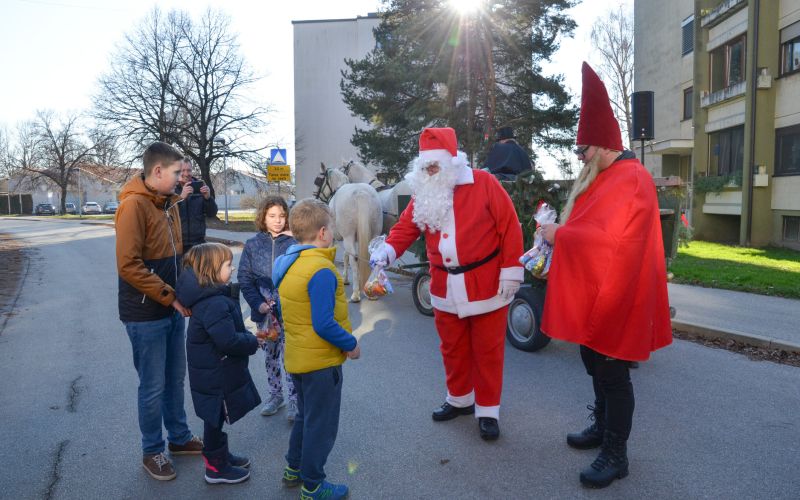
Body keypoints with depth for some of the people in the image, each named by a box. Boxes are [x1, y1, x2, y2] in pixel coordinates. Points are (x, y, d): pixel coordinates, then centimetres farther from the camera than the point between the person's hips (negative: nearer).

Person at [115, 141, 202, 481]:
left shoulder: (169, 203, 10)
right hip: (146, 315, -8)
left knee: (175, 379, 18)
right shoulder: (134, 205, -16)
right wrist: (170, 297, -19)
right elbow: (129, 265, -21)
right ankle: (152, 452, 24)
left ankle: (179, 437, 34)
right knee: (153, 386, 5)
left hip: (173, 310, 8)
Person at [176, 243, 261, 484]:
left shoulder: (212, 296, 5)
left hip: (217, 372, 10)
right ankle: (216, 467, 24)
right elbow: (229, 341, -32)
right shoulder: (215, 304, -29)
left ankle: (221, 455, 41)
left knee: (217, 417, 24)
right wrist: (253, 343, -16)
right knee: (215, 419, 8)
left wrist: (248, 337, 2)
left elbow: (231, 331, 15)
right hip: (215, 376, -10)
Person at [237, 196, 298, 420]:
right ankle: (275, 395, 34)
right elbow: (244, 278, 1)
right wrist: (258, 303, -8)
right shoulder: (252, 245, 1)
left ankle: (295, 401, 16)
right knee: (270, 355, 17)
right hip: (264, 311, 3)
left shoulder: (294, 243, -7)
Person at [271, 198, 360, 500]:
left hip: (296, 357, 9)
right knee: (321, 425, 9)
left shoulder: (285, 263, 3)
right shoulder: (321, 271, -25)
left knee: (306, 416, 26)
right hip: (321, 361, -9)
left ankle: (294, 469, 41)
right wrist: (351, 344, -14)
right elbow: (324, 325, -28)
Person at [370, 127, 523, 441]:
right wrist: (388, 249, -17)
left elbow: (509, 226, -10)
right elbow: (406, 227, 4)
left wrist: (511, 270, -13)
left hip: (486, 285, -4)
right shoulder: (423, 193, 5)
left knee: (487, 350, 7)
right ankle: (459, 399, 38)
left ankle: (487, 411, 22)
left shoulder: (484, 183, -10)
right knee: (453, 348, 18)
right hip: (445, 289, 5)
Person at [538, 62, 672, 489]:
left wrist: (560, 235, -20)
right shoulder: (603, 177, 12)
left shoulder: (631, 181, -19)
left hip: (613, 297, -10)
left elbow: (612, 242, -28)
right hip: (590, 293, 10)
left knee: (611, 373, 1)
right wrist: (560, 233, 0)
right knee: (595, 364, 20)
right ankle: (602, 427, 38)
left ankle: (616, 453, 15)